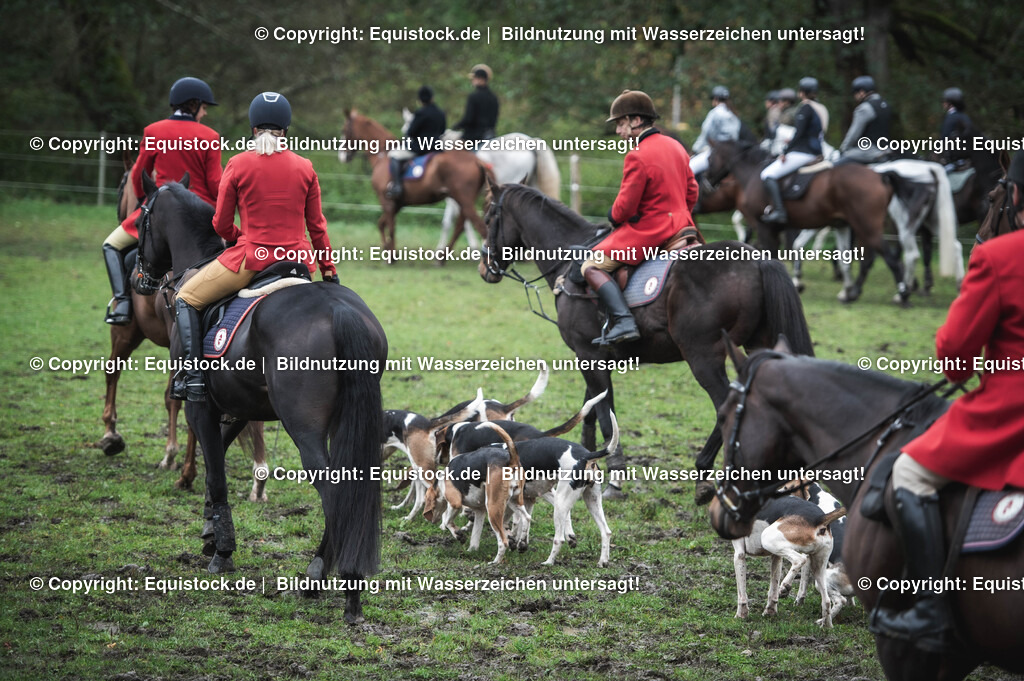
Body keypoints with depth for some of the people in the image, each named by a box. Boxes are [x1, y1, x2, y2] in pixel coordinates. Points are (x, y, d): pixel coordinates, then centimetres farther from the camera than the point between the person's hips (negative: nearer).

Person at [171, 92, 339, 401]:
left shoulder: (238, 165, -6)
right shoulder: (305, 168, 2)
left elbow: (221, 226, -1)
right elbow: (317, 227, 7)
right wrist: (329, 270, 18)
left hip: (250, 259, -4)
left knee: (186, 299, 12)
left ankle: (193, 376, -2)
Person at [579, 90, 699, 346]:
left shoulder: (637, 156, -18)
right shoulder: (676, 147, 9)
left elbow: (625, 205, -18)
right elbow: (691, 193, 15)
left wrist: (613, 216, 3)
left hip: (647, 229, -9)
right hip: (680, 224, 9)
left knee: (592, 267, -9)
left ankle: (623, 321, -26)